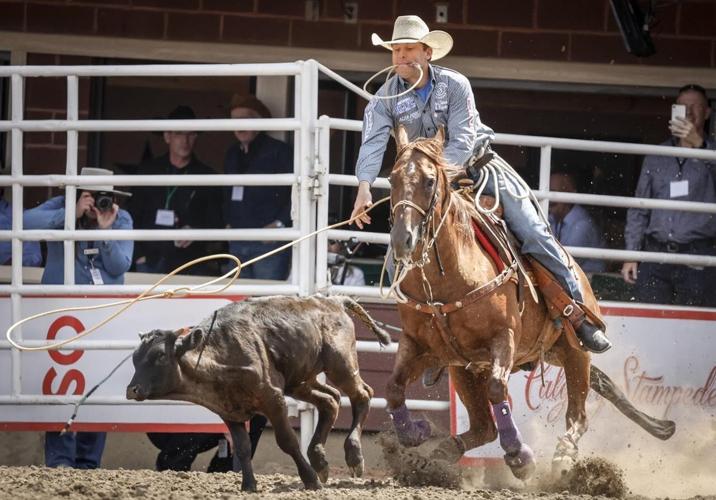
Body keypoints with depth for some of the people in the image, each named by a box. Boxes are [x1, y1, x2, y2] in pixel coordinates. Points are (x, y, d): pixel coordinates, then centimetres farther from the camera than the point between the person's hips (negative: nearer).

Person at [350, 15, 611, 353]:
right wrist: (365, 187, -43)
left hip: (476, 165, -2)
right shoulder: (386, 98, -9)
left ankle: (577, 310, -6)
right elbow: (373, 143, -25)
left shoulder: (454, 85, -14)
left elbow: (461, 142, -22)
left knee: (533, 233, -12)